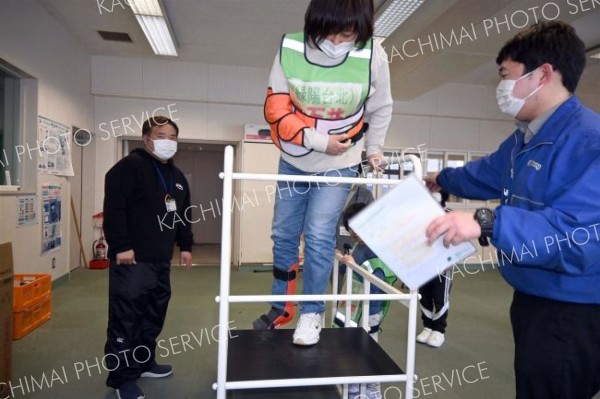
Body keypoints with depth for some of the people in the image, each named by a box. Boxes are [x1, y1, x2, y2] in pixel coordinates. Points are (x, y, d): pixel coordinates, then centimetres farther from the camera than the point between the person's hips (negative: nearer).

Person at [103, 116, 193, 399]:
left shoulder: (177, 176, 17)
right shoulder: (129, 167, -8)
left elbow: (183, 214, 23)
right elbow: (114, 209, -16)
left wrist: (185, 246, 19)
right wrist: (120, 246, -20)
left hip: (161, 259, 8)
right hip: (132, 259, -8)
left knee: (154, 314, 16)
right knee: (126, 317, -3)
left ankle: (143, 362, 33)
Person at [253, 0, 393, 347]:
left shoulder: (373, 56, -18)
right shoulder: (290, 49, -18)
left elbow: (380, 110, -1)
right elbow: (276, 109, -15)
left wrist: (373, 150, 9)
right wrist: (317, 140, -24)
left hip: (339, 166, -2)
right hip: (294, 161, 3)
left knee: (319, 237, -10)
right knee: (283, 235, 10)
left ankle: (312, 314, 13)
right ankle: (281, 307, 31)